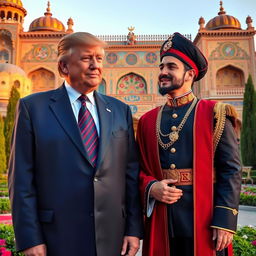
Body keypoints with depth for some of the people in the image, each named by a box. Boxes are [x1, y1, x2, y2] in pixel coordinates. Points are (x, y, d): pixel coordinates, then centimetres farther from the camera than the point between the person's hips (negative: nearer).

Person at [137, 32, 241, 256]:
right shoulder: (148, 120, 8)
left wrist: (225, 220, -12)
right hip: (161, 224, 4)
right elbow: (141, 170, 11)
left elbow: (231, 170, -6)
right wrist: (151, 187, -9)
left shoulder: (214, 114, -2)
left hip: (204, 221, -3)